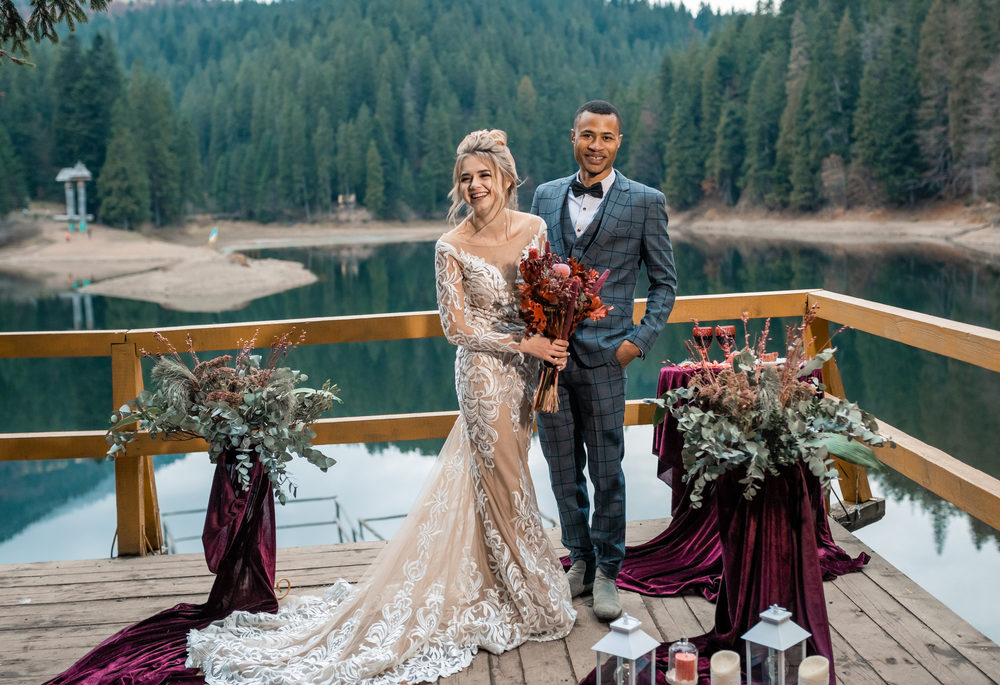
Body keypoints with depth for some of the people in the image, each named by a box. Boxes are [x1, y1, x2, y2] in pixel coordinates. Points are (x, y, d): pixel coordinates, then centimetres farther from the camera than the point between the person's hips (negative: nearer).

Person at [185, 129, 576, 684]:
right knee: (504, 485, 6)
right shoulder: (451, 247, -13)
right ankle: (527, 600, 24)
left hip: (528, 368, 5)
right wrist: (524, 344, -17)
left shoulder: (535, 228, 0)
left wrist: (550, 363, -3)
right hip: (485, 372, -5)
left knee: (502, 479, 16)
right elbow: (456, 327, -11)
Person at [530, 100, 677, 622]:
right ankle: (580, 559, 30)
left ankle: (607, 571, 23)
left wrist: (640, 339, -7)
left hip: (603, 356, -3)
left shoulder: (645, 202, 0)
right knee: (562, 469, 13)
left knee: (606, 472, 5)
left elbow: (664, 281, 4)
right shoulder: (546, 196, 11)